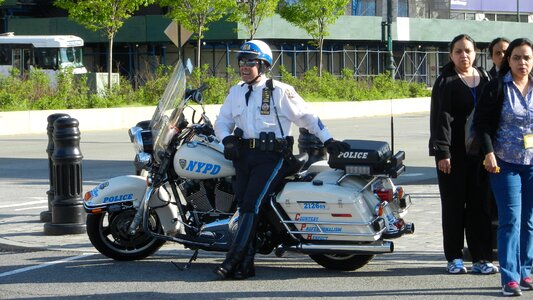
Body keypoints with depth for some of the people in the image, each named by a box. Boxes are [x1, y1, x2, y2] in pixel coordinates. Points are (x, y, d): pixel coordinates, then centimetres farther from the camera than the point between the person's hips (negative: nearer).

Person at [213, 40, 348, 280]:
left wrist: (328, 141, 3)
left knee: (251, 204, -17)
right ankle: (246, 264, -2)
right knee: (243, 204, -4)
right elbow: (222, 121, 18)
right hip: (244, 154, 5)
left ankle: (233, 260, -21)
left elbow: (306, 117, 5)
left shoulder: (280, 91, 1)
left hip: (272, 155, -5)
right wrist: (228, 138, -3)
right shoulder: (235, 92, 17)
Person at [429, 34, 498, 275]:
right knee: (453, 205, 3)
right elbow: (440, 118, -8)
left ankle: (481, 257, 8)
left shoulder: (485, 79, 11)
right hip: (453, 153, -3)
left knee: (479, 204, 4)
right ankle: (454, 257, 10)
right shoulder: (446, 82, -1)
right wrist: (442, 151, -16)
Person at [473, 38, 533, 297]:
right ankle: (510, 278, -7)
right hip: (505, 163, -4)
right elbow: (482, 122, -5)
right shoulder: (497, 88, -4)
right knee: (511, 220, -8)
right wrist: (489, 153, -14)